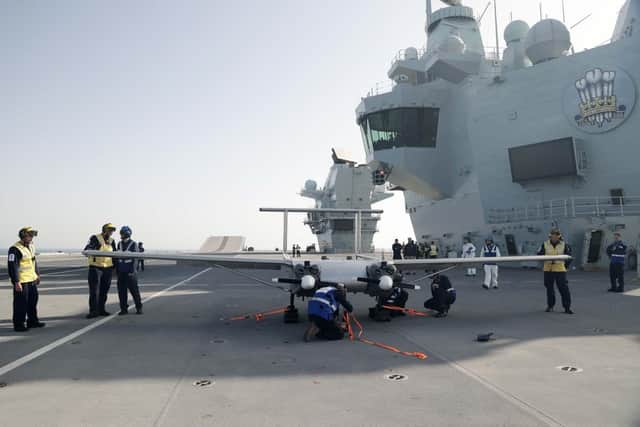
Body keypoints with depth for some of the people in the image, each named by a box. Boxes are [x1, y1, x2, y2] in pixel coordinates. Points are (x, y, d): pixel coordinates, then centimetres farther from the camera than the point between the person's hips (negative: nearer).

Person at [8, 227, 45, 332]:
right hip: (21, 282, -9)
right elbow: (12, 266, -20)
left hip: (32, 280, 9)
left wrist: (37, 274, 22)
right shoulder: (15, 249, -16)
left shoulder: (31, 246, 12)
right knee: (21, 303, -2)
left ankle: (33, 321, 28)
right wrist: (16, 282, -22)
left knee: (33, 300, 16)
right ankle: (18, 325, 10)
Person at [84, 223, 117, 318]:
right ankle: (93, 311, 0)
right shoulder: (95, 238, -4)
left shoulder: (112, 241, 11)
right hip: (95, 267, -5)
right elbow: (87, 250, -12)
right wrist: (96, 245, -30)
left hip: (108, 268, 5)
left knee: (104, 291, 8)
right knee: (94, 291, -5)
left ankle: (101, 309, 16)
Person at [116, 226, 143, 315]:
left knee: (134, 290, -1)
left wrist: (132, 270, -14)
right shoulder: (119, 244, 11)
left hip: (130, 272, -5)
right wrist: (117, 269, 10)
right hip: (121, 271, 5)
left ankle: (139, 308, 10)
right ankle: (124, 309, 11)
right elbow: (117, 257, 15)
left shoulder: (133, 244, -5)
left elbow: (135, 258, -8)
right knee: (121, 290, 4)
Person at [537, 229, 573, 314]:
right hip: (548, 269, 1)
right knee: (549, 288, 10)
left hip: (560, 269, -1)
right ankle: (550, 306, 24)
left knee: (563, 288, -5)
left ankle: (567, 307, 5)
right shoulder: (545, 244, 2)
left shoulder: (564, 245, 3)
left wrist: (566, 265, 3)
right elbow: (539, 254, 6)